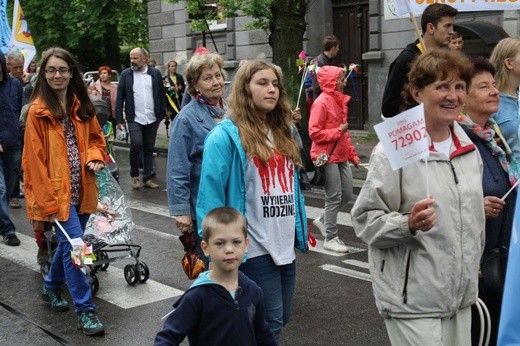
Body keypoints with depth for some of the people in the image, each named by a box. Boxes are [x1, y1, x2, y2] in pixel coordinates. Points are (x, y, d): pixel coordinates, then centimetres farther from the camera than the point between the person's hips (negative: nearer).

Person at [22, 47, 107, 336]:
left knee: (69, 243, 17)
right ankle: (85, 309, 0)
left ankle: (51, 287, 41)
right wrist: (41, 206, -13)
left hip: (81, 190, 6)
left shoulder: (82, 106, 7)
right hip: (57, 193, -6)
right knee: (74, 246, -10)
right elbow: (34, 162, -10)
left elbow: (95, 138, 19)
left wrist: (94, 157, -5)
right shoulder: (38, 111, -9)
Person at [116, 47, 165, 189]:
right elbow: (119, 98, 1)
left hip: (152, 119, 2)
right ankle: (134, 176, 2)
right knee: (136, 144, -17)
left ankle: (147, 178, 17)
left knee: (149, 148, 7)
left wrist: (162, 114, 2)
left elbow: (161, 95, 8)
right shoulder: (126, 74, 2)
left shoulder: (155, 74, 5)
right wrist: (119, 119, -4)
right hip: (134, 118, -2)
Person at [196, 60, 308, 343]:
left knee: (281, 318, 17)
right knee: (269, 324, 0)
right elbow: (211, 193, -16)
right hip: (254, 248, -7)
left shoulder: (284, 131, 11)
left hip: (285, 245, 7)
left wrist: (302, 229, 14)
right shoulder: (226, 135, -13)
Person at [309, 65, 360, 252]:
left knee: (347, 194, 11)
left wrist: (352, 154, 16)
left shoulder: (339, 100, 14)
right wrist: (337, 131, -19)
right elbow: (314, 132, -18)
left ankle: (323, 220, 30)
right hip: (327, 157, -8)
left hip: (341, 156, 8)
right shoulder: (322, 102, -13)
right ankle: (330, 239, 11)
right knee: (334, 197, -2)